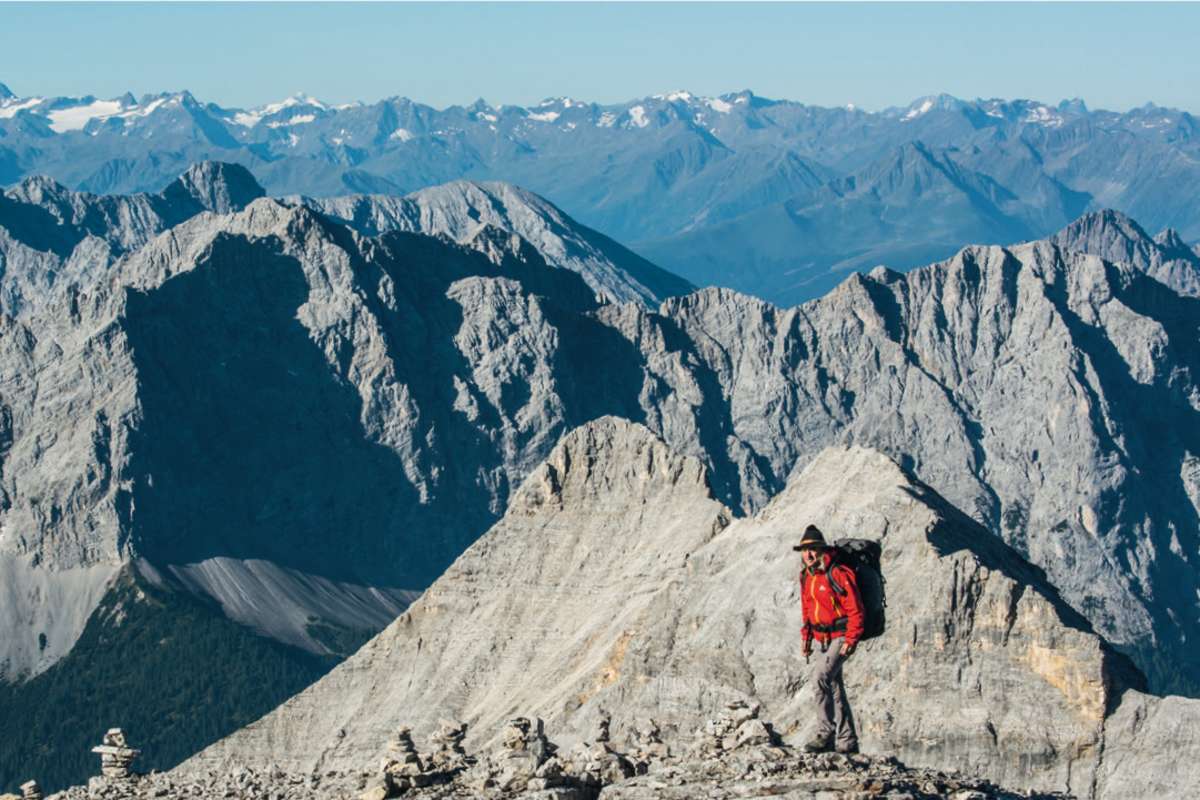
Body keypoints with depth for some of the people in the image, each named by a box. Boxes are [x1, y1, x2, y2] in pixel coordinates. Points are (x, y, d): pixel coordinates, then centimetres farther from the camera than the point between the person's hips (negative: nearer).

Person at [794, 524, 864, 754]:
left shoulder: (838, 574, -18)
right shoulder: (806, 577, 8)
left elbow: (855, 610, -17)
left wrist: (851, 640, -21)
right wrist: (806, 639, 16)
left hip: (841, 638, -9)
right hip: (823, 640, 9)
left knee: (821, 678, -24)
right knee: (834, 688, 12)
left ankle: (826, 734, -19)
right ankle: (848, 741, 20)